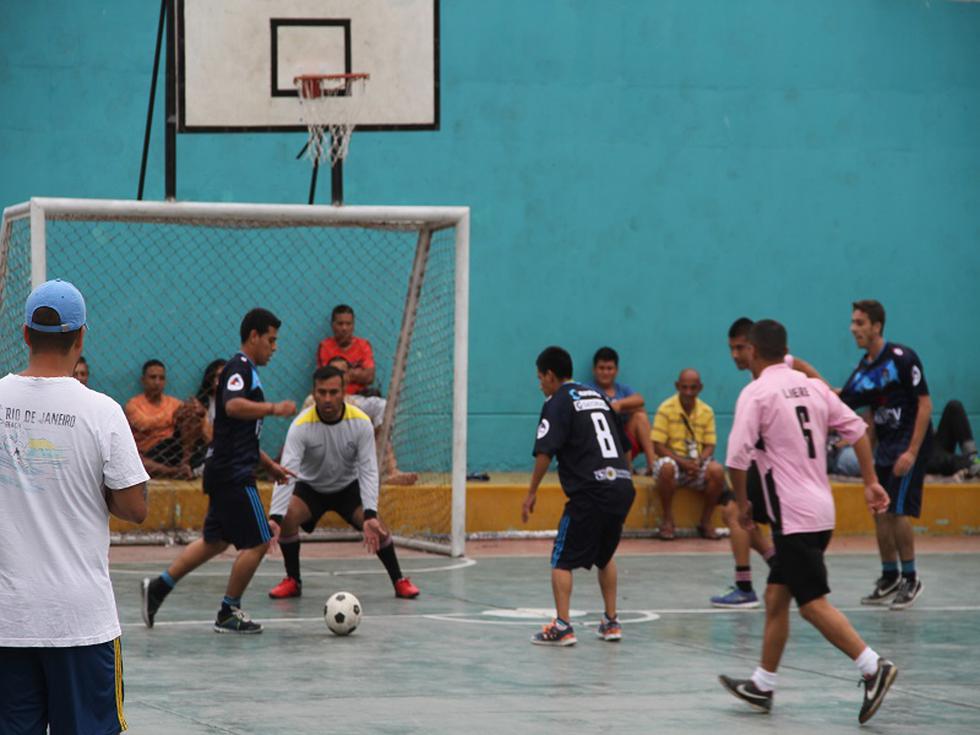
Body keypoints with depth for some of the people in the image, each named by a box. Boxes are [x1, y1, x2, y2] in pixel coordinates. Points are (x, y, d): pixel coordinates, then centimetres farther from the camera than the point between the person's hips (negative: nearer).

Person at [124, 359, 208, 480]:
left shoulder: (173, 402, 15)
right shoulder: (134, 404, 3)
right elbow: (144, 425, -17)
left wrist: (200, 414, -23)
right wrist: (173, 416, -29)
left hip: (173, 451, 3)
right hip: (149, 457, -3)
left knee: (191, 414, -14)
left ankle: (184, 464, -26)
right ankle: (177, 472, -42)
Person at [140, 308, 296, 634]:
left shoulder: (246, 371, 20)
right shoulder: (239, 368, -11)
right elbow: (233, 406, -31)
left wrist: (269, 465, 27)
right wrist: (274, 408, -26)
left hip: (224, 470, 10)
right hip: (233, 472, -10)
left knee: (215, 540, 15)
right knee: (257, 542, -6)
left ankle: (158, 588, 16)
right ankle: (228, 613, 3)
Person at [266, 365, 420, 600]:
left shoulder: (361, 422, -23)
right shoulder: (301, 425, -27)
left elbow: (369, 470, -23)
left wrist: (371, 515, -36)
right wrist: (275, 516, -48)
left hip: (348, 487, 1)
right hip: (310, 487, 0)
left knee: (377, 527, -21)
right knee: (287, 519, -27)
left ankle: (399, 581, 2)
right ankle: (293, 581, -5)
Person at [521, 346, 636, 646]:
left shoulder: (558, 402, -2)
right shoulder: (597, 396, 21)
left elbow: (545, 452, -12)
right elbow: (625, 446, 24)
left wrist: (532, 492, -6)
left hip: (590, 492, -7)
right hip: (622, 487, 7)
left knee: (562, 561, 0)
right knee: (605, 556, 25)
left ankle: (562, 626, -9)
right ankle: (611, 621, 26)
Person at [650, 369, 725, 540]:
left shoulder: (706, 412, 4)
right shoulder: (666, 409, -6)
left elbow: (709, 445, 5)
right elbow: (658, 446, -10)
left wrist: (699, 462, -17)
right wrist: (682, 462, -22)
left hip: (697, 464, 3)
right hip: (672, 460, -3)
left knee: (717, 471, -28)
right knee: (667, 467, -38)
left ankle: (705, 522, -9)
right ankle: (667, 521, -19)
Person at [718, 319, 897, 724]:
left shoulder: (756, 393, -10)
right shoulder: (812, 386, 11)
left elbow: (737, 457, -16)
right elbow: (856, 427, 10)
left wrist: (742, 503, -2)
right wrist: (871, 482, 15)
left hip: (793, 516, -8)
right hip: (820, 508, 8)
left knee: (813, 603, -8)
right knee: (775, 596, 15)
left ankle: (873, 667, -17)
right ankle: (763, 684, 21)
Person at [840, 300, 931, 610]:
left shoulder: (902, 358, -15)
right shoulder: (863, 369, 7)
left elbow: (925, 404, -16)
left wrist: (912, 452, -20)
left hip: (910, 443, -7)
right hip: (884, 446, 7)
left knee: (897, 511, -12)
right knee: (881, 513, 6)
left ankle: (911, 579, 0)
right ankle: (890, 580, 17)